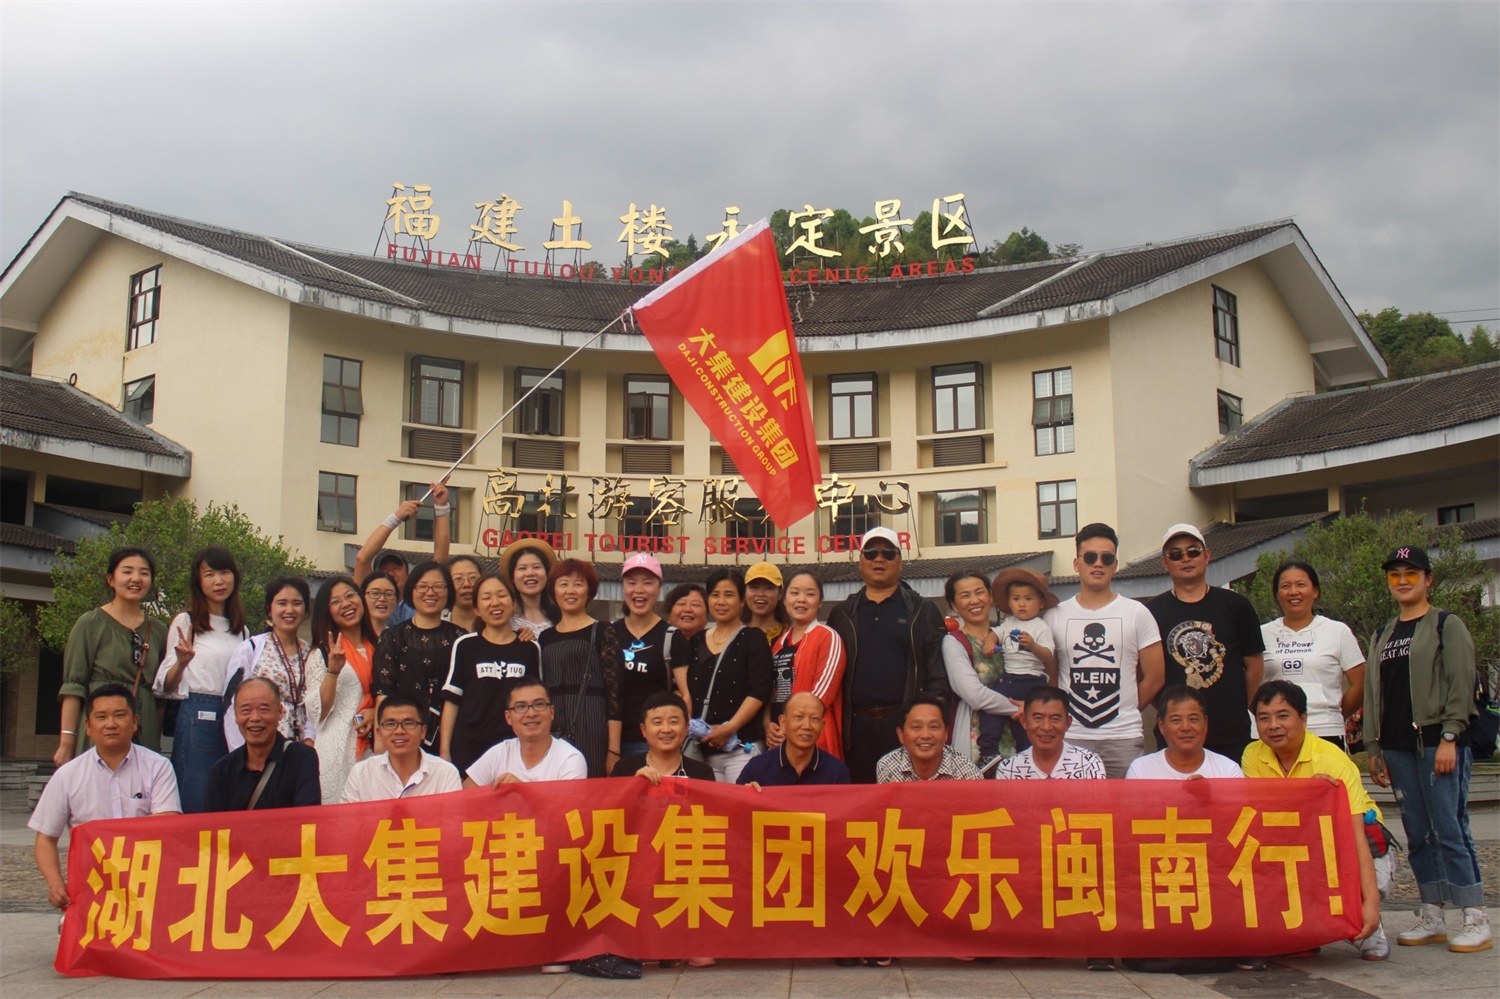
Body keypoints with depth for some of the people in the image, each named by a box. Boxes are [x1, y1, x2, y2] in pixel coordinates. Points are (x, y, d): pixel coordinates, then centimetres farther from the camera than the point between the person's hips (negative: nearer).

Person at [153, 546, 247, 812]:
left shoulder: (241, 629, 17)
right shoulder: (186, 622, 3)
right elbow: (166, 686, -1)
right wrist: (181, 663, -19)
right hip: (198, 717, -5)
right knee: (196, 803, -7)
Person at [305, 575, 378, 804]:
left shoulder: (377, 648, 13)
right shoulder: (321, 654, 2)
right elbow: (317, 712, -5)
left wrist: (376, 712, -1)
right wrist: (333, 671, -17)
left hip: (374, 748, 3)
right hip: (338, 752, -3)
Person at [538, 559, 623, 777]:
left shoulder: (602, 633, 2)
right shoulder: (545, 638, 16)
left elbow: (614, 693, -4)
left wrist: (613, 750, -10)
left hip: (591, 734, -4)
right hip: (552, 731, 4)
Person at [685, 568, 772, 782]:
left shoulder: (753, 638, 2)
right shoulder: (696, 641, 16)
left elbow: (760, 692, -8)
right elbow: (686, 688, 17)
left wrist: (729, 728, -16)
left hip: (741, 747, -4)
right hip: (702, 748, 4)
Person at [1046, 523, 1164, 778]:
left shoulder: (1137, 614, 4)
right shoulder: (1056, 616, 7)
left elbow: (1154, 678, 6)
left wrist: (1123, 713, 7)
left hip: (1123, 739, -1)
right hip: (1069, 739, 1)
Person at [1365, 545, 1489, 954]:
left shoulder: (1447, 625, 2)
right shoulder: (1383, 636, 19)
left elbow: (1461, 684, -7)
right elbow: (1373, 693, 19)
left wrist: (1449, 738, -15)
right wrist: (1373, 748, 14)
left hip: (1437, 743, -6)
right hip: (1398, 748, 6)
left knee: (1449, 829, -9)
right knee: (1418, 833, 7)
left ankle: (1477, 920, -4)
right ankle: (1432, 917, 13)